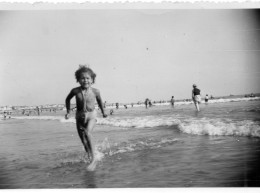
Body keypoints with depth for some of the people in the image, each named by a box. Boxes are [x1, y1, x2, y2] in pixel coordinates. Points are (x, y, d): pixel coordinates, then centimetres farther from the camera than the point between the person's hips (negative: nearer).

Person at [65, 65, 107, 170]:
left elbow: (99, 101, 10)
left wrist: (103, 112, 21)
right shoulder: (75, 91, -9)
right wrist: (68, 111, 8)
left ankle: (93, 158, -22)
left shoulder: (95, 91, -11)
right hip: (79, 116, 3)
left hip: (91, 115, -3)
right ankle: (90, 158, 27)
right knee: (83, 141, 7)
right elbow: (68, 99, 12)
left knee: (87, 133, -29)